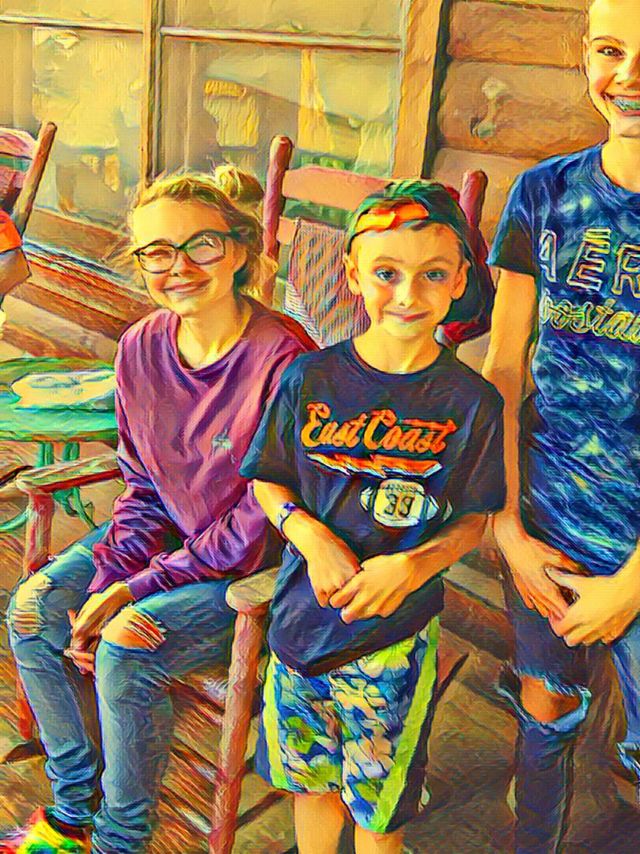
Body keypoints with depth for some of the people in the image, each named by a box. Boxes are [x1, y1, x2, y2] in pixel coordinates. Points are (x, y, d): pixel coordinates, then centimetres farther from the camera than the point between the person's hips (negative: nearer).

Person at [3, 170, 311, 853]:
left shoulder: (282, 362, -27)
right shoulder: (141, 346, -5)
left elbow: (259, 529, -21)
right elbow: (142, 487, 4)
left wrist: (133, 591, -17)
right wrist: (104, 586, -10)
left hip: (257, 565, -7)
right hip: (172, 529, 7)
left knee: (124, 656, -23)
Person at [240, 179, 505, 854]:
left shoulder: (470, 402, -11)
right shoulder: (309, 378, -7)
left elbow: (473, 517, -4)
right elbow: (268, 481, 2)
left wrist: (415, 565, -21)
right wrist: (312, 536, -16)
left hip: (397, 628, -2)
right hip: (304, 611, 2)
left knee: (378, 798, 16)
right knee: (309, 776, 22)